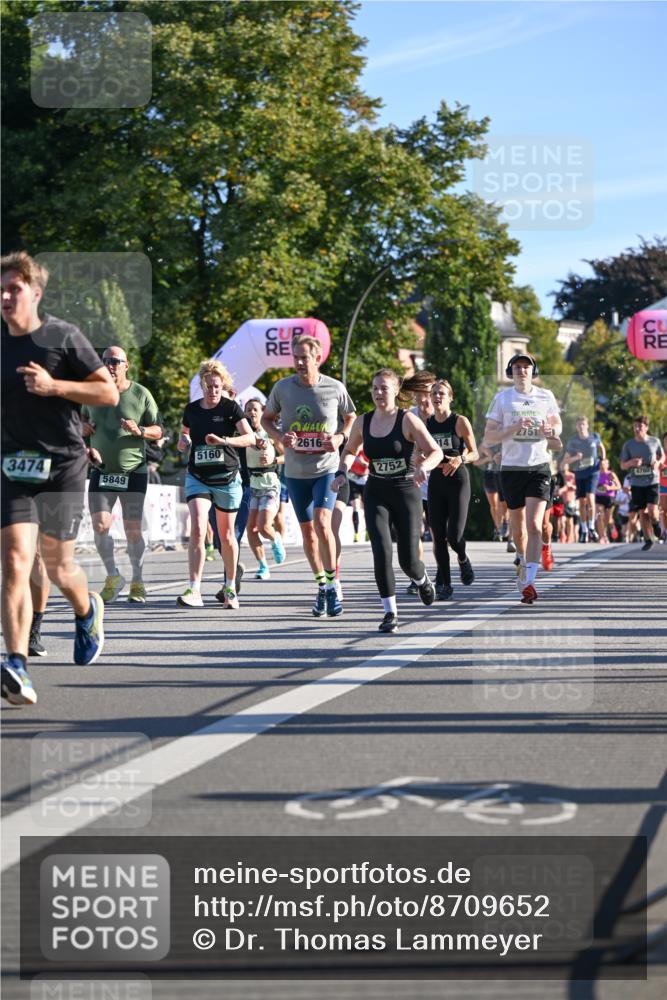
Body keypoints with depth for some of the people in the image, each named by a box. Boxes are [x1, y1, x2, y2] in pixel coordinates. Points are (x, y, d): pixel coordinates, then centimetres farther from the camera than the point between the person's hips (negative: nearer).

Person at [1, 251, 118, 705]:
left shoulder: (64, 337, -5)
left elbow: (109, 392, -6)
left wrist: (54, 385, -17)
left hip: (63, 467, -2)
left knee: (58, 566, 8)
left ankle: (88, 609, 44)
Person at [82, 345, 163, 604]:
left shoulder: (141, 394, -2)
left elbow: (158, 431, 1)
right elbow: (83, 418, 24)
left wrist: (140, 431, -19)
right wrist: (84, 426, 1)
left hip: (133, 472, -2)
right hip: (101, 472, 2)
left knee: (133, 530, 0)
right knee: (100, 526, -9)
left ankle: (137, 582, 16)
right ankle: (113, 576, 10)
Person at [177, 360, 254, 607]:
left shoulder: (231, 408, -5)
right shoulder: (191, 409, 6)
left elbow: (250, 437, -15)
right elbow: (184, 433, 24)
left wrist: (223, 440, -30)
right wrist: (182, 441, 0)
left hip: (227, 479, -1)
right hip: (197, 478, 1)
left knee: (226, 536, 9)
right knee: (197, 531, -16)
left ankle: (230, 588, 27)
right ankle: (194, 591, -19)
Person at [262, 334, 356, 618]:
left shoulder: (335, 388, -5)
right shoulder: (282, 387, -2)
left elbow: (350, 418, 11)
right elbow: (266, 418, 12)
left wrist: (340, 438, -9)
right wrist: (279, 436, -9)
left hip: (326, 469, -3)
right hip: (295, 471, 3)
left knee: (322, 523, -20)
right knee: (307, 532, 9)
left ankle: (332, 584, -6)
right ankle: (321, 587, 25)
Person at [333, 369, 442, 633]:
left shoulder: (408, 420, -8)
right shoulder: (362, 422, 3)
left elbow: (436, 452, -10)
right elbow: (350, 451, 20)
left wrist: (422, 467, -30)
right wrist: (343, 472, 1)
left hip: (406, 492, -2)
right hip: (376, 493, 2)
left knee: (408, 559, -1)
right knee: (381, 551, -15)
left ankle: (422, 581, 37)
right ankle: (390, 612, -5)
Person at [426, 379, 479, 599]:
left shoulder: (460, 422, -4)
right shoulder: (426, 424, 6)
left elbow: (475, 454, 0)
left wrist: (460, 459, -19)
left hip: (458, 481, -3)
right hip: (435, 482, 3)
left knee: (454, 535, -11)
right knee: (438, 537, -2)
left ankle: (463, 559, 23)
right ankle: (445, 583, 9)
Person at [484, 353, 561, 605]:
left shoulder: (546, 396, 4)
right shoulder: (502, 398, 1)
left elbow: (557, 424, 18)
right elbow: (488, 436, -1)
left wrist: (551, 430, -6)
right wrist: (513, 429, -18)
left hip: (539, 467, -1)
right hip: (511, 468, 1)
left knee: (534, 526, -15)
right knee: (518, 529, 11)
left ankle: (528, 582, -20)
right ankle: (523, 561, 40)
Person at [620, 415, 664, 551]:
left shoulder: (655, 441, 0)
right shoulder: (628, 445, 0)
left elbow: (662, 456, 16)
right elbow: (622, 465, 5)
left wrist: (658, 462, -7)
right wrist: (631, 462, -17)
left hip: (652, 481, -1)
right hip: (636, 483, 1)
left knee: (652, 509, -15)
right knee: (642, 512, 5)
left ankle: (656, 525, 20)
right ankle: (648, 540, 20)